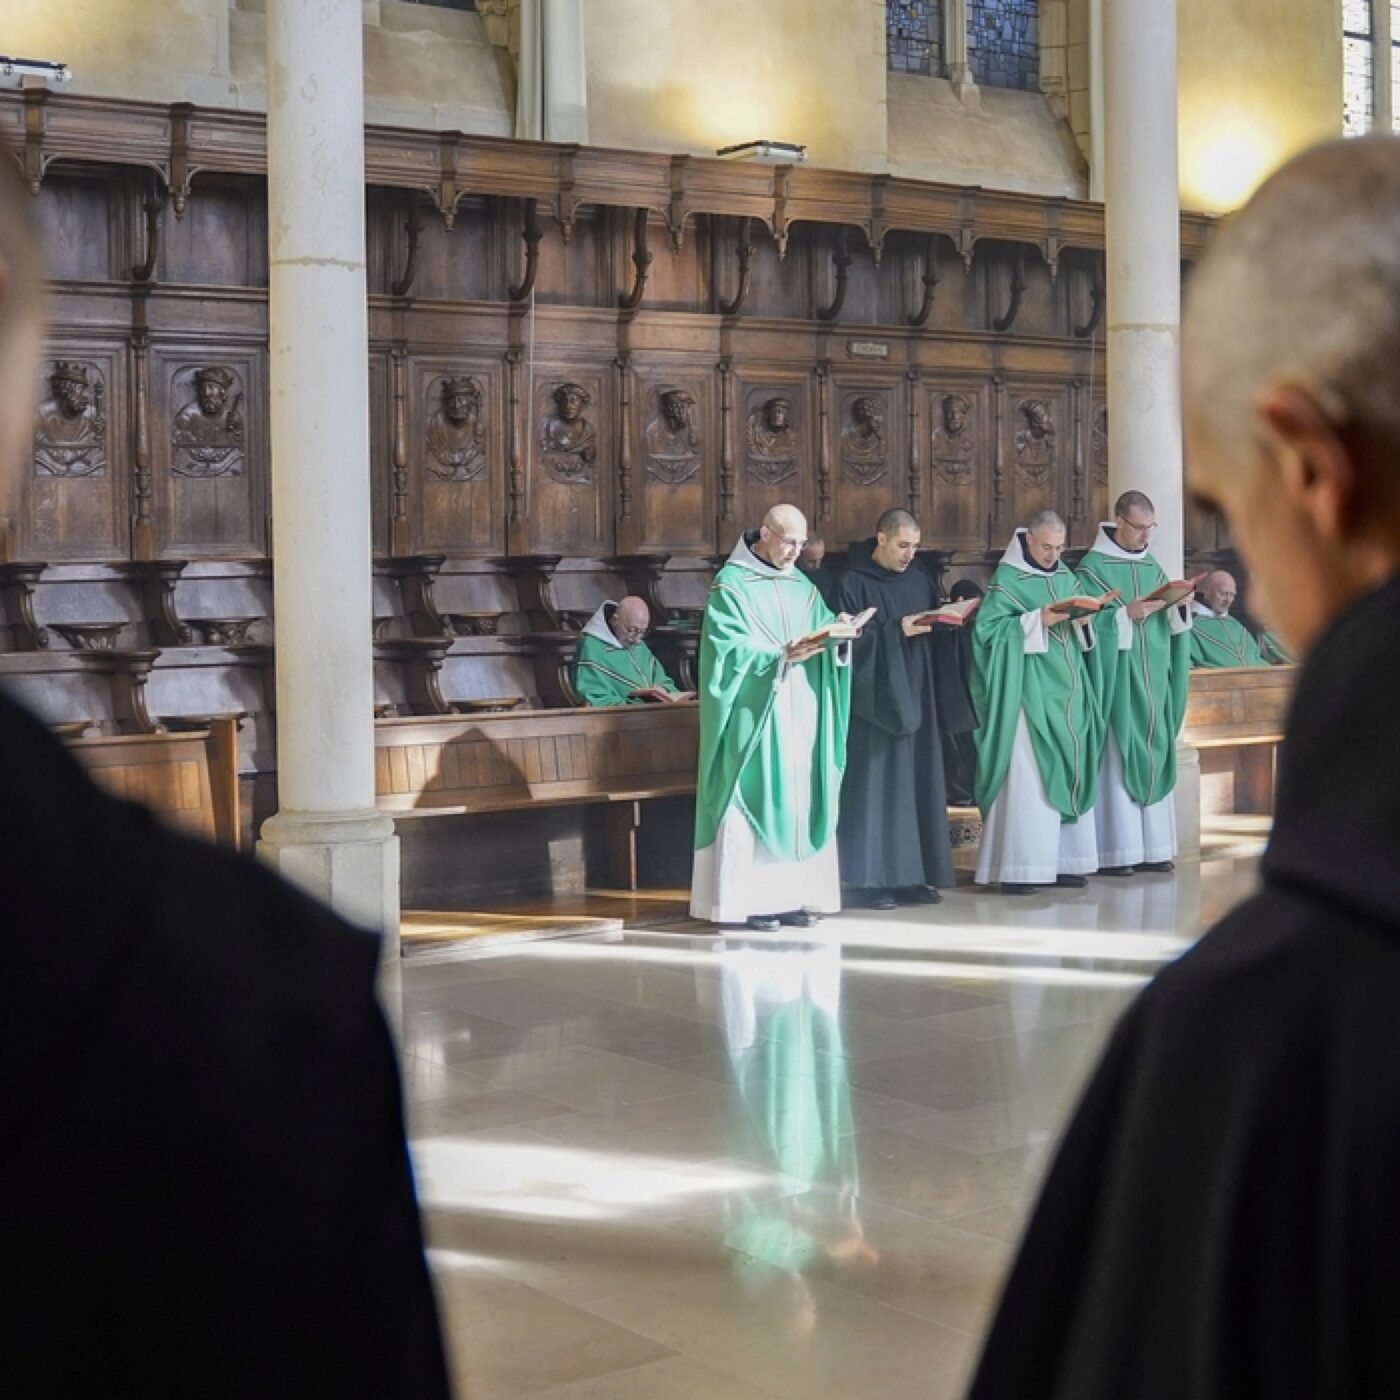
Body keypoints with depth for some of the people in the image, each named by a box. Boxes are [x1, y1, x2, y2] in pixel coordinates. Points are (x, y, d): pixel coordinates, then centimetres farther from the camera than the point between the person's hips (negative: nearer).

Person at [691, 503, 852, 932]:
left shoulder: (801, 585, 16)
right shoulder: (731, 584, -6)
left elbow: (822, 627, 11)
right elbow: (730, 651, -14)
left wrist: (837, 633, -12)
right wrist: (780, 656, -25)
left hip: (799, 713, 7)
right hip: (755, 712, -7)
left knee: (799, 796, 4)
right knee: (756, 796, -7)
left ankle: (791, 895, 9)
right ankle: (748, 900, -4)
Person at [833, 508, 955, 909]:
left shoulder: (920, 581, 13)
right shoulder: (853, 583, -6)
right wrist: (896, 631, -18)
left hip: (915, 698, 6)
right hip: (875, 701, -6)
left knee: (916, 785, 6)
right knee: (875, 786, -6)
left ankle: (910, 876, 12)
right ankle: (867, 881, -3)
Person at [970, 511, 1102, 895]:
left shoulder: (1065, 575, 14)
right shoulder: (1007, 578, -6)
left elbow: (1079, 633, 17)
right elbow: (987, 629, -15)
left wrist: (1081, 621, -6)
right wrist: (1037, 620, -21)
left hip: (1066, 690, 7)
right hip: (1028, 692, -7)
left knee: (1069, 771, 7)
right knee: (1027, 776, -10)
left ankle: (1061, 861, 13)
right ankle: (1018, 869, -8)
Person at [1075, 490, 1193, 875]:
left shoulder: (1152, 567, 15)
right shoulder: (1093, 567, -4)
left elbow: (1171, 623, 14)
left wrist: (1177, 606, -6)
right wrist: (1126, 614, -22)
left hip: (1152, 680, 6)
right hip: (1117, 681, -6)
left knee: (1152, 756, 6)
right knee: (1115, 759, -7)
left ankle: (1150, 847, 11)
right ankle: (1112, 852, -6)